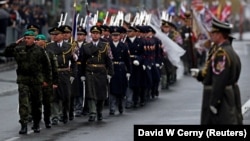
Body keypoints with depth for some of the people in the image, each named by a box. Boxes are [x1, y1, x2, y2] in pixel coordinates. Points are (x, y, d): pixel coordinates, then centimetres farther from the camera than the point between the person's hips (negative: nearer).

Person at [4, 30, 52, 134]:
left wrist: (46, 79, 2)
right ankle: (23, 126, -11)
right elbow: (6, 53, 1)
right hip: (23, 80, 0)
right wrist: (15, 44, -7)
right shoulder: (18, 49, 5)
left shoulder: (39, 50, 0)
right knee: (23, 103, -10)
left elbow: (47, 66, 5)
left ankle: (36, 125, 24)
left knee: (36, 103, 10)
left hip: (36, 80, 0)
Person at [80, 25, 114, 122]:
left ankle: (99, 113, 25)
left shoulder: (105, 46, 3)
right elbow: (83, 62, 10)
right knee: (90, 94, -10)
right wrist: (82, 75, 6)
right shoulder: (86, 47, 7)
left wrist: (109, 73, -7)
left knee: (101, 94, 8)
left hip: (101, 73, 0)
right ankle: (92, 114, -13)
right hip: (89, 73, 0)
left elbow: (109, 60, 0)